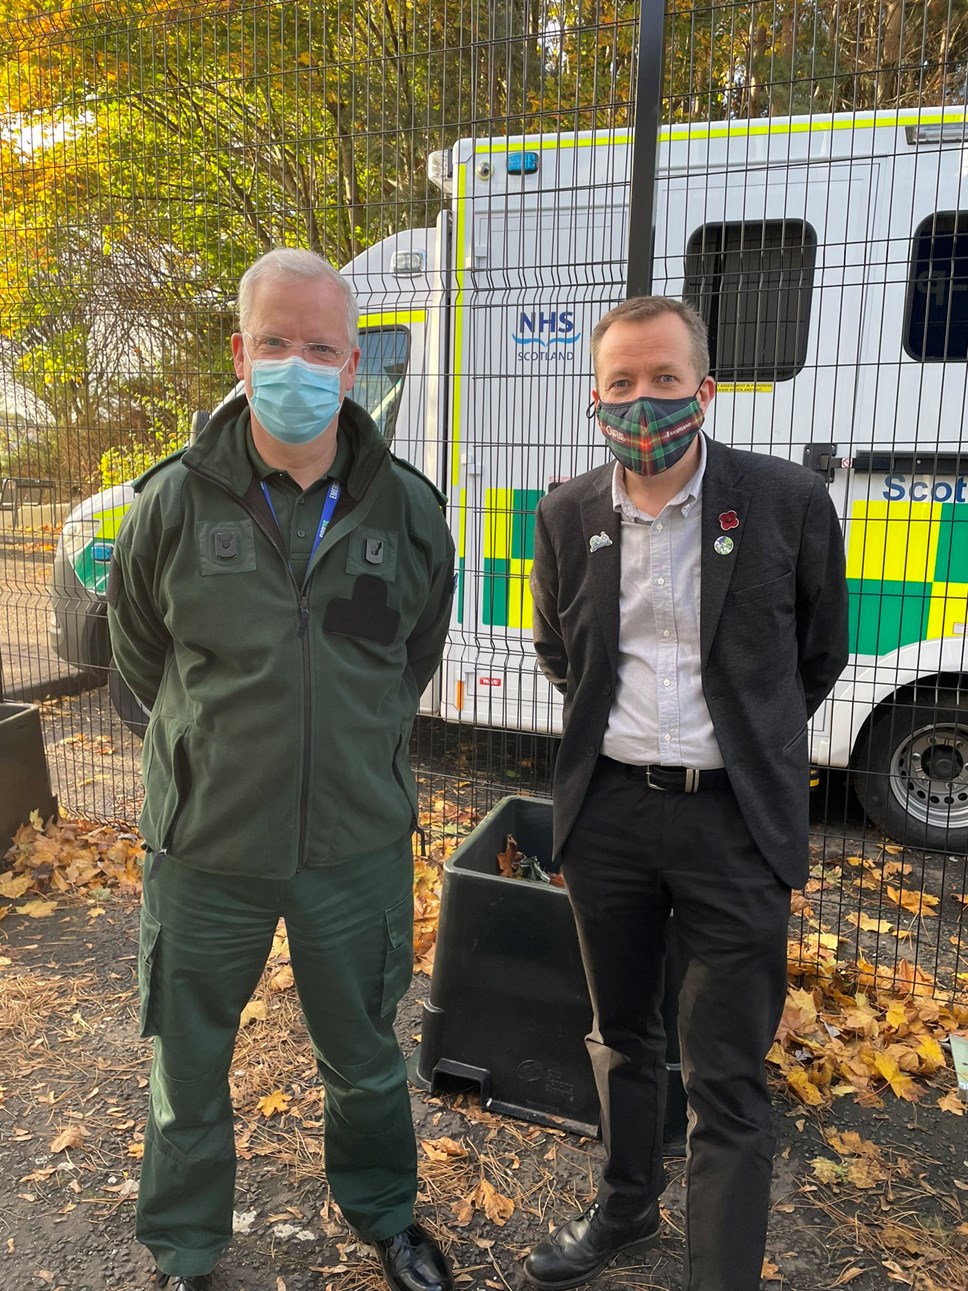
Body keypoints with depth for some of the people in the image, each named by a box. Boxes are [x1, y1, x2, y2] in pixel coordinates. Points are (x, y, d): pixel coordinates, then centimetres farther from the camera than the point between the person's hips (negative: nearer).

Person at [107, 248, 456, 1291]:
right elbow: (138, 654, 6)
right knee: (187, 1064, 19)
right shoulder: (175, 502, -9)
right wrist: (217, 744, 9)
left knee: (364, 1057, 22)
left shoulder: (408, 510, -5)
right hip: (206, 848, 0)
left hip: (358, 844, 1)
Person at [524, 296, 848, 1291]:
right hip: (607, 809, 4)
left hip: (733, 820, -3)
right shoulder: (567, 516, 1)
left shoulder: (788, 501, -7)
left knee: (727, 1082, 5)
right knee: (621, 1037, 22)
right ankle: (625, 1207, 46)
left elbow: (820, 653, 7)